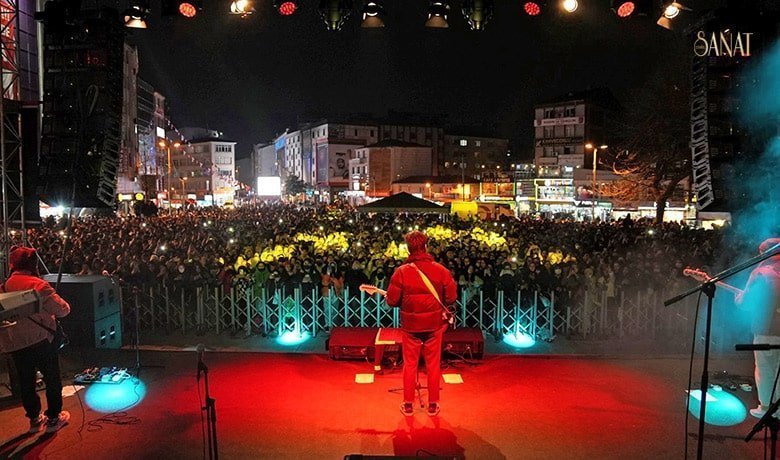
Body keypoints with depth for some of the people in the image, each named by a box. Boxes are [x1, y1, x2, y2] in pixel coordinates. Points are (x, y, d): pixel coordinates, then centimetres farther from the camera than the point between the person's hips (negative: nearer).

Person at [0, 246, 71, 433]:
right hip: (39, 340, -5)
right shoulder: (38, 284, -16)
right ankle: (53, 418, 17)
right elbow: (63, 309, -18)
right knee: (52, 379, 10)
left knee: (26, 381, 17)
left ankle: (34, 418, 28)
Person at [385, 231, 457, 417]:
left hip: (410, 325, -1)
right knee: (433, 365, 13)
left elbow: (392, 300, -12)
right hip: (434, 324, 1)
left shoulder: (401, 271, -13)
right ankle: (433, 405, 22)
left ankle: (408, 404, 22)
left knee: (410, 364, 13)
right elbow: (451, 298, -8)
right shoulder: (441, 270, -10)